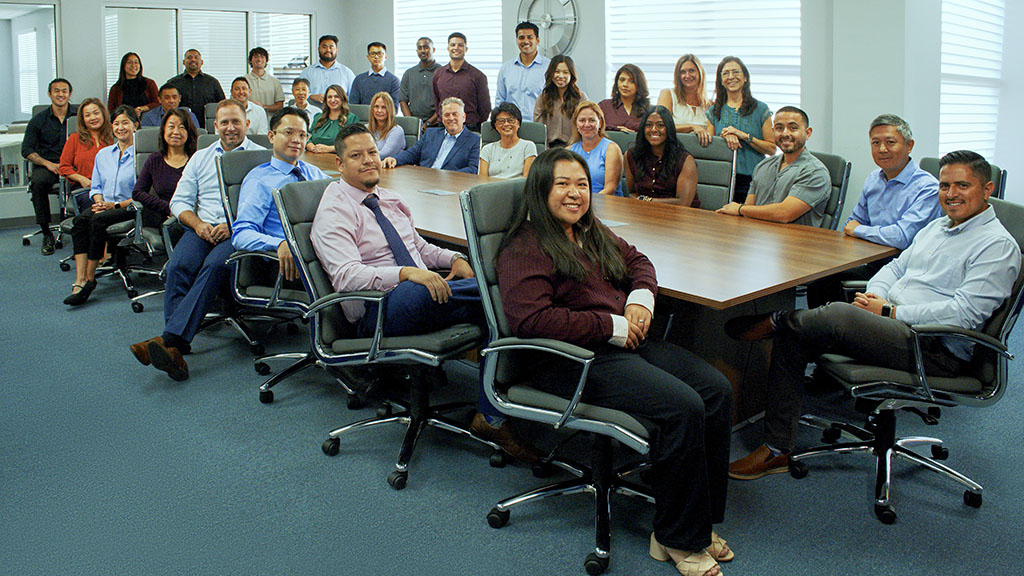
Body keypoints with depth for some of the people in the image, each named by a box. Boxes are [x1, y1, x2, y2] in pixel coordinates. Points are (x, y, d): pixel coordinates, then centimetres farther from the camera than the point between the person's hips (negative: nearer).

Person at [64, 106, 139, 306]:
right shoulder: (103, 154, 19)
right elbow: (96, 187, 21)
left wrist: (116, 205, -16)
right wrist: (99, 201, -1)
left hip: (129, 207, -6)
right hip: (105, 205, 6)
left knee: (99, 220, -33)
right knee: (80, 220, -26)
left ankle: (90, 278, -22)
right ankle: (80, 281, -35)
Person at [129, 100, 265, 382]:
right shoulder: (200, 158, 26)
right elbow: (179, 201, 19)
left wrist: (233, 225, -16)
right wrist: (198, 224, -3)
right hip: (203, 228, 4)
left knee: (214, 265, -35)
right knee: (179, 265, -27)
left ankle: (170, 339, -45)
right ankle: (176, 348, -36)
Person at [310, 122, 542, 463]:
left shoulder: (390, 201, 21)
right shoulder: (334, 211, -3)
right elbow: (346, 275, -18)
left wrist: (454, 260, 10)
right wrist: (408, 274, -31)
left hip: (426, 295, 7)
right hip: (377, 313, -7)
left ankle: (491, 417, -18)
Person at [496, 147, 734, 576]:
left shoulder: (592, 233, 20)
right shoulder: (525, 249, -7)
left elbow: (637, 260, 31)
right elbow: (533, 320, -20)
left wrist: (641, 298, 7)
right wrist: (611, 326, -16)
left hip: (628, 343, 9)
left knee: (716, 389, -9)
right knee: (683, 406, -25)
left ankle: (701, 521, 0)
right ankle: (677, 540, -9)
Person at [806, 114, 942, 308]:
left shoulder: (927, 188, -14)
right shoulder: (873, 180, 12)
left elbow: (902, 237, -26)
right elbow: (854, 221, 27)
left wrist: (859, 230, -10)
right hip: (870, 266, 7)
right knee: (818, 282, -14)